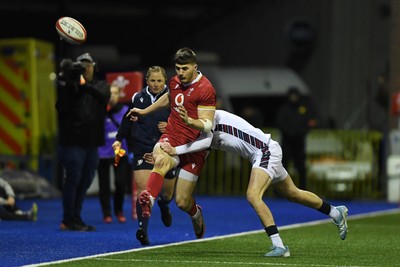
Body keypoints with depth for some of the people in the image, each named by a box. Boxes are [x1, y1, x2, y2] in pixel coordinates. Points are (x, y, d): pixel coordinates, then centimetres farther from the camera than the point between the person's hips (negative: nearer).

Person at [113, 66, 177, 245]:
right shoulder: (137, 98, 4)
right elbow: (127, 121, 15)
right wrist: (119, 139, 7)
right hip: (142, 151, -1)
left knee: (167, 193, 16)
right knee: (144, 189, -19)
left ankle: (163, 205, 54)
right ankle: (143, 229, -22)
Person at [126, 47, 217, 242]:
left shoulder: (205, 89, -13)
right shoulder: (175, 81, 7)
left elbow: (208, 125, -19)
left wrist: (190, 121, -39)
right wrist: (144, 111, 39)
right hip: (171, 138, 4)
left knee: (182, 202, -1)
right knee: (160, 160, -37)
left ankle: (195, 213, 36)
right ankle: (148, 199, -60)